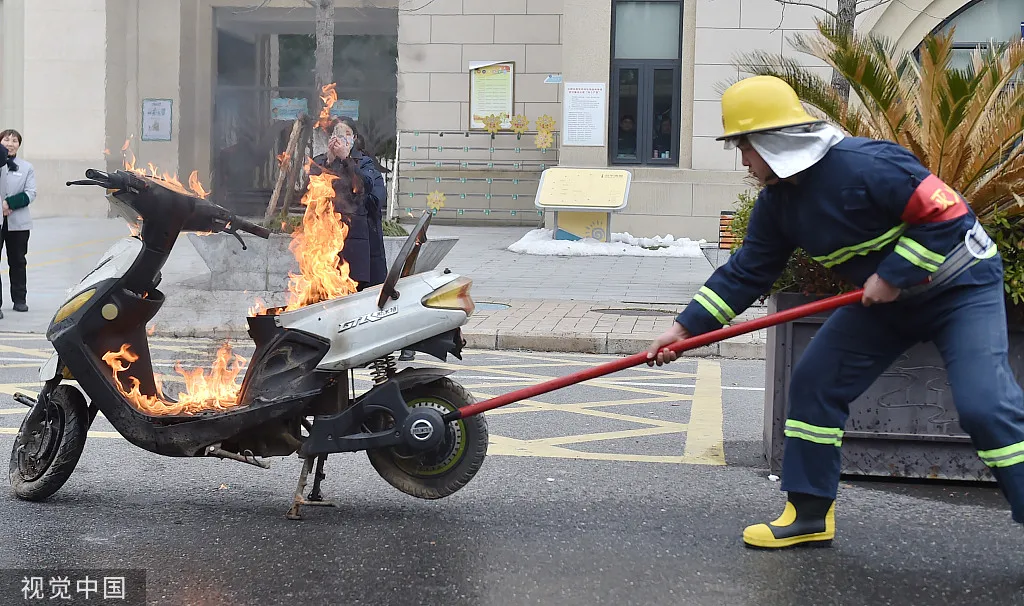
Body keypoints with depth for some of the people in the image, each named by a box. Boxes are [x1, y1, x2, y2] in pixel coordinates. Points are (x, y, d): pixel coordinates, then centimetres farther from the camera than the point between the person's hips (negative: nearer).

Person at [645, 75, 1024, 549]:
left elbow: (945, 212, -28)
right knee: (815, 383, 3)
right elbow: (746, 273, 2)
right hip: (886, 298, 8)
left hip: (960, 286, -8)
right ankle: (809, 514, 13)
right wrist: (686, 328, -4)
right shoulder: (778, 202, -3)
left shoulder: (863, 165, -29)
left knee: (985, 404, -21)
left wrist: (893, 275, -24)